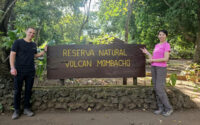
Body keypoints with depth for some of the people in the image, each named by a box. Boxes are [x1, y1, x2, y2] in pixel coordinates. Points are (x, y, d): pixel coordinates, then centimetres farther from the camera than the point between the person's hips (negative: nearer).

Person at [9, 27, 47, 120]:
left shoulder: (34, 45, 13)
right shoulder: (18, 42, -2)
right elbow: (12, 55, -6)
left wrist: (44, 51, 10)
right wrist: (12, 68, -16)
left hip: (31, 71, 4)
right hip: (19, 70, -4)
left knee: (28, 90, 7)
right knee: (17, 90, 3)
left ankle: (26, 108, 18)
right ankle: (16, 110, 14)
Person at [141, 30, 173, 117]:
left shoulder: (167, 45, -8)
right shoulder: (157, 45, 15)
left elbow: (166, 59, -19)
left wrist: (152, 60, -13)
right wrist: (146, 52, 8)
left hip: (161, 68, -7)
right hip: (154, 68, 8)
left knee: (159, 89, -11)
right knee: (156, 89, 4)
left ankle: (168, 108, 4)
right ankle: (161, 108, 12)